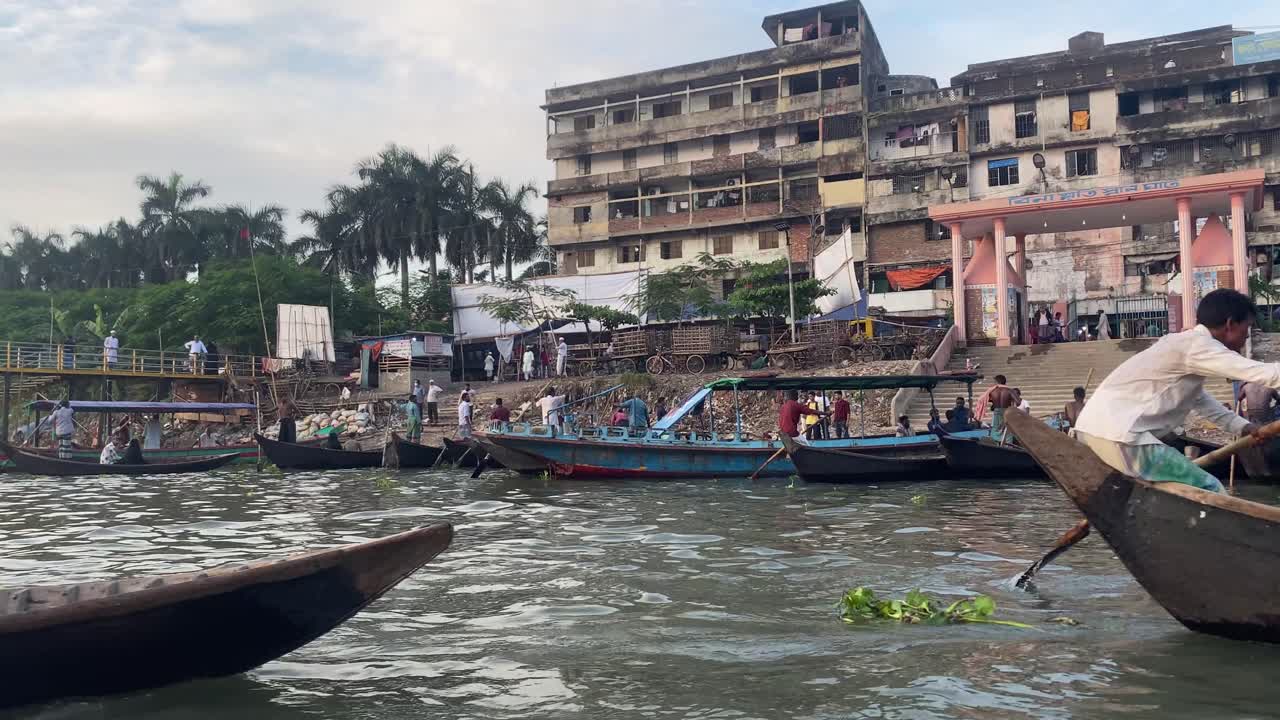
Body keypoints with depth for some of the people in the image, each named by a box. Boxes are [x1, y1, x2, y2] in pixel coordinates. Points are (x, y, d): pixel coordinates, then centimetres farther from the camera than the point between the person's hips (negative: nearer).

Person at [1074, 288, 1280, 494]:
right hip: (1116, 434, -11)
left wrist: (1241, 426, 22)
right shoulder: (1198, 344, -10)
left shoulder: (1185, 343, 21)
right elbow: (1256, 372, -20)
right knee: (1210, 490, -7)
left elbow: (1200, 400, 32)